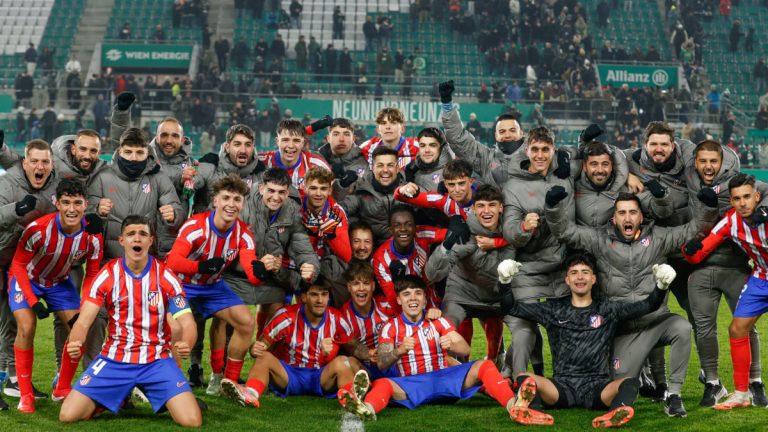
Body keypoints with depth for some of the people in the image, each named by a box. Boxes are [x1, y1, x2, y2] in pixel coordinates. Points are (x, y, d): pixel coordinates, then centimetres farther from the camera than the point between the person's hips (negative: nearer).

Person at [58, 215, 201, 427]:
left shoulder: (166, 276, -5)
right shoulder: (107, 275, -4)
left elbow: (187, 323, -9)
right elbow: (83, 322, -7)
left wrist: (185, 344, -33)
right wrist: (75, 343, -31)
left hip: (157, 361, -1)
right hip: (114, 359, 1)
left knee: (192, 421, -19)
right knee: (68, 416, -13)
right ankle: (116, 399, 18)